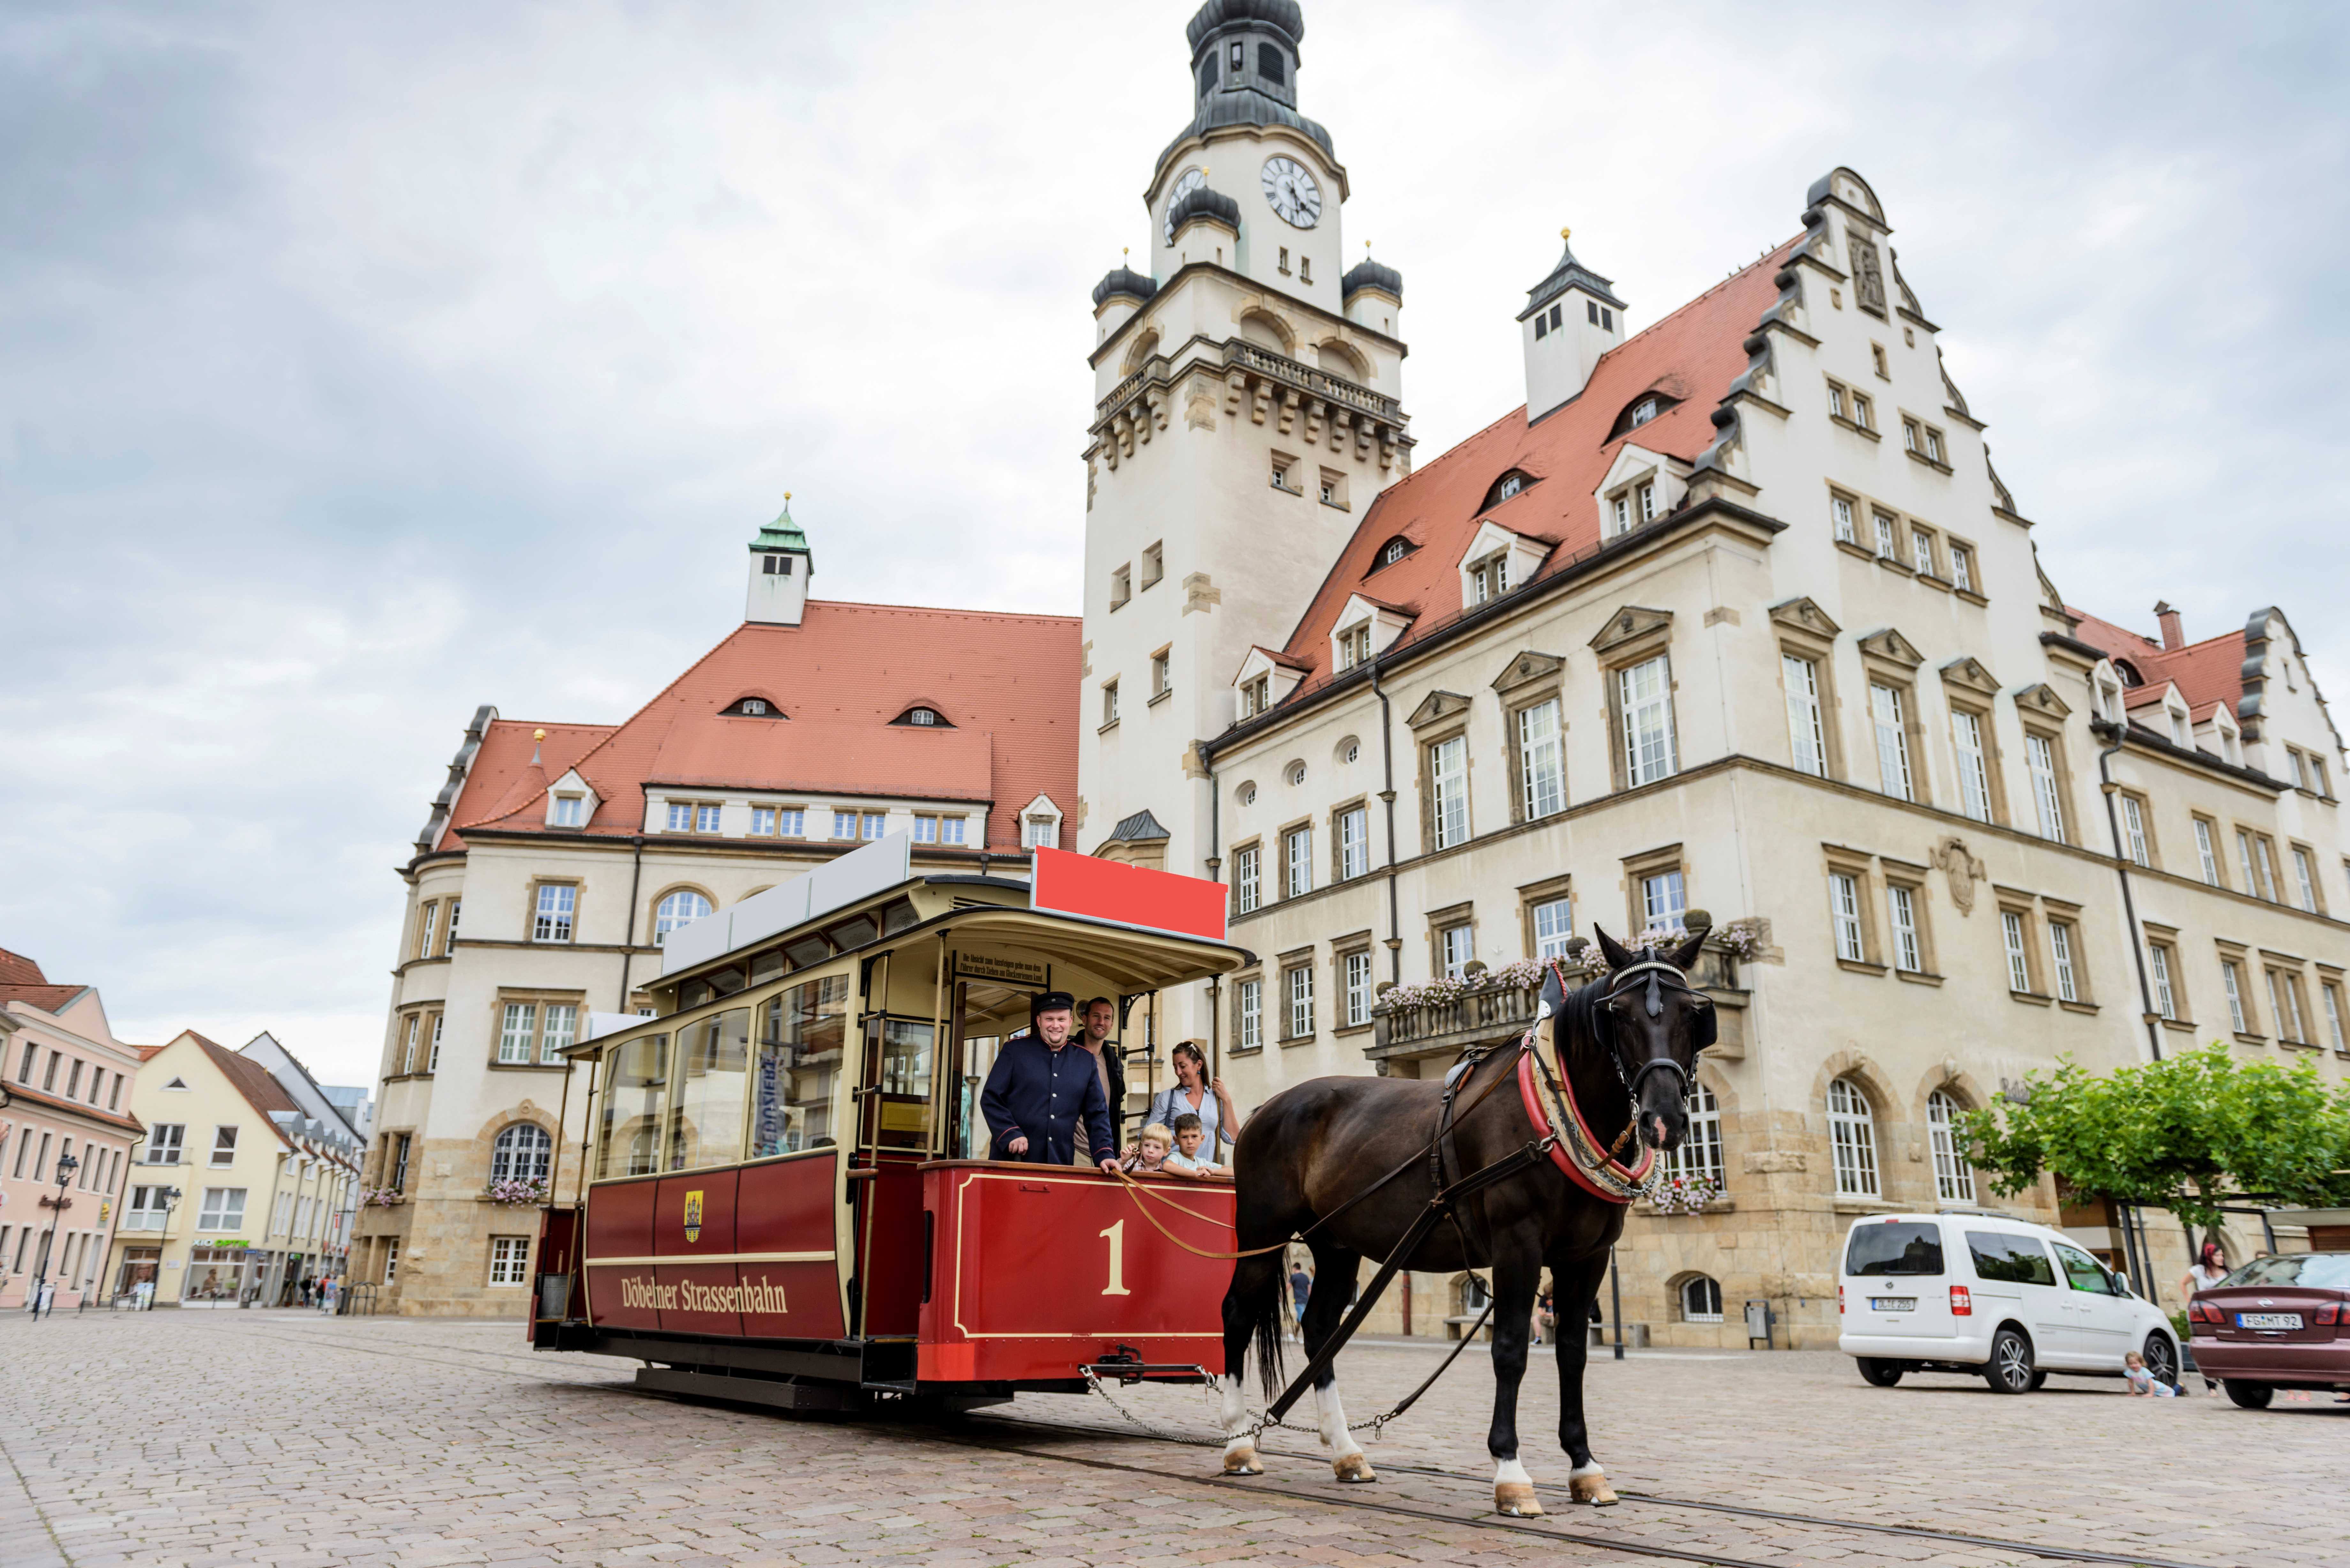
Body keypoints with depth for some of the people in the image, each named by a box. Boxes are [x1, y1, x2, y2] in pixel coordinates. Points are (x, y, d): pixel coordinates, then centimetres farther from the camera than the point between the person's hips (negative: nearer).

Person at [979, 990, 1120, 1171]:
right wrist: (1011, 1134, -13)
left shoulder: (1086, 1061, 8)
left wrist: (1105, 1154, -2)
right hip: (1011, 1159, -2)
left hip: (1061, 1164, 2)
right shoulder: (1015, 1049, 1)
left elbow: (1097, 1114, 10)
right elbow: (990, 1098, -1)